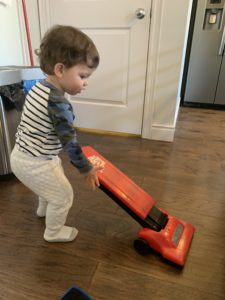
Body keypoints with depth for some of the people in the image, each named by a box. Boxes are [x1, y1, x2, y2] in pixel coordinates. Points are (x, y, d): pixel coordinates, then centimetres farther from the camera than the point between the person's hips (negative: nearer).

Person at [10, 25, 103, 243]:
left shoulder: (39, 87, 1)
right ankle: (54, 232, 35)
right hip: (35, 164, -9)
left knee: (51, 184, 34)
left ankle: (44, 208, 59)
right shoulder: (59, 104, -28)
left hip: (20, 155, 9)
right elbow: (69, 142, -22)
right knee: (63, 196, 12)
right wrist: (86, 169, -9)